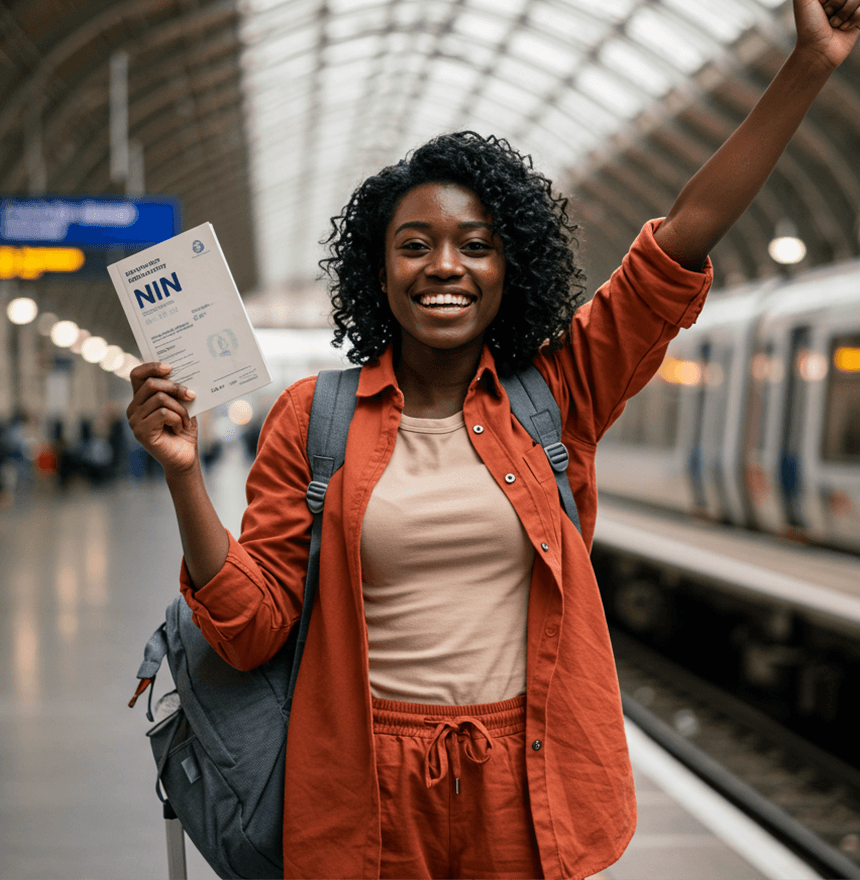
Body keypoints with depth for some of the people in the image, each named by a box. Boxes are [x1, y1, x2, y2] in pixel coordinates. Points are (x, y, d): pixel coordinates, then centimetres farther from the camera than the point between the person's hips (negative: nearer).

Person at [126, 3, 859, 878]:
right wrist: (184, 476, -17)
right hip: (367, 796, -1)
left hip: (527, 788, 1)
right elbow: (252, 624, -3)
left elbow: (683, 240, -3)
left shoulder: (554, 395, 2)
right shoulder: (311, 418, -1)